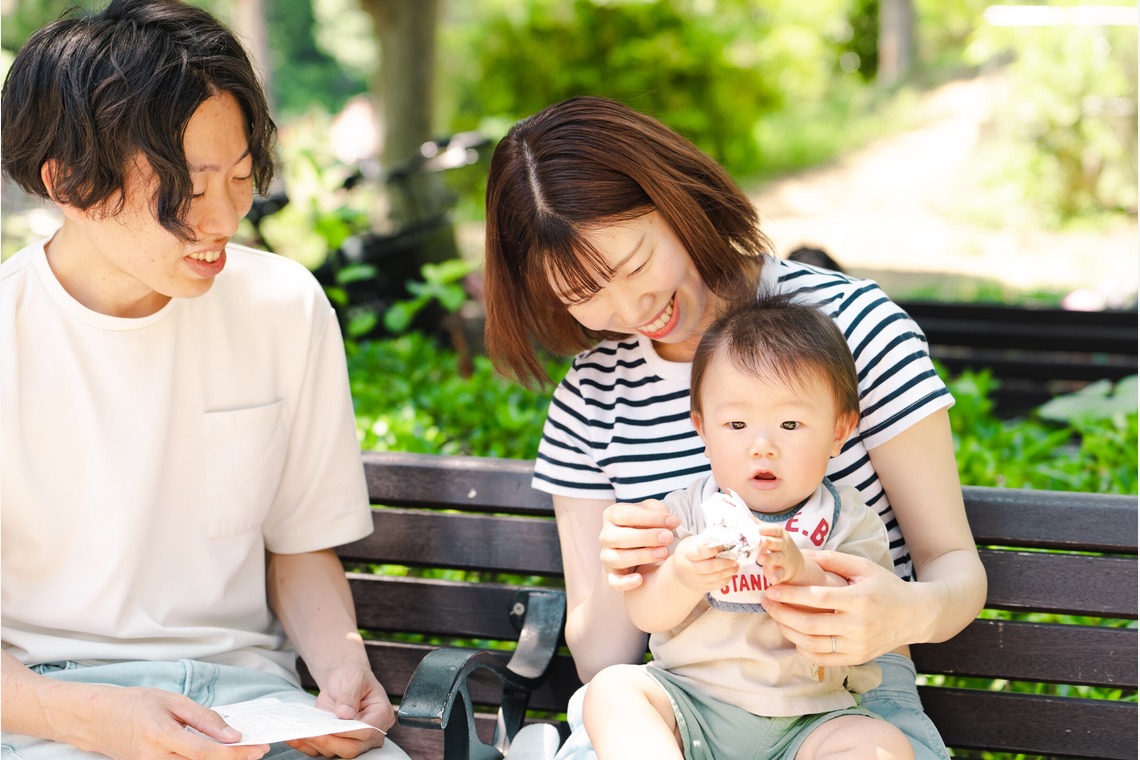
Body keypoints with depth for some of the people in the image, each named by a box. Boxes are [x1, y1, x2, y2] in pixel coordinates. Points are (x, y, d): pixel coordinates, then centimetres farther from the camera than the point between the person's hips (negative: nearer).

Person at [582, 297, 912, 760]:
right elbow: (645, 615, -1)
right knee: (611, 689, -22)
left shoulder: (848, 521, 3)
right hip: (689, 700, 1)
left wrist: (804, 573, -28)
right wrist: (681, 579, -24)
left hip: (808, 717, -1)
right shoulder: (689, 509, 6)